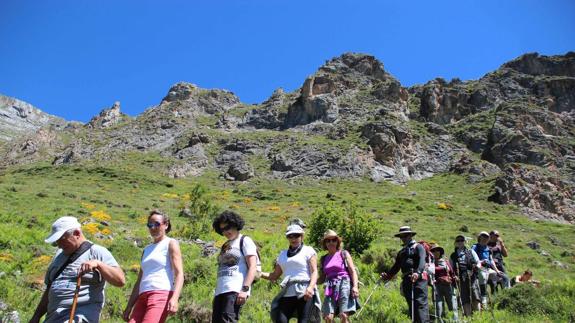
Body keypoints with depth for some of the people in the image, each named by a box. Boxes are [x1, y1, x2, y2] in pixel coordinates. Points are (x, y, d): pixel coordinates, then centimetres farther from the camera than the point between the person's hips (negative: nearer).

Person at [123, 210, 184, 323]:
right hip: (143, 297, 7)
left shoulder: (171, 243, 6)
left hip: (161, 295, -7)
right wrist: (129, 306, 18)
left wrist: (174, 298, -22)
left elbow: (179, 274, -6)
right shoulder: (147, 250, 25)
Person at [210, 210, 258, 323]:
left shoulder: (245, 241, 4)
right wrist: (216, 294, 15)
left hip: (236, 291, -7)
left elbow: (252, 267, -6)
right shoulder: (225, 246, 25)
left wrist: (244, 289, -17)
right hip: (220, 291, 8)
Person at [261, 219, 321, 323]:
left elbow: (314, 272, -2)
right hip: (287, 294, 4)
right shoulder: (283, 254, 22)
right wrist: (259, 274, 8)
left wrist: (310, 288, -20)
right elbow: (275, 275, 24)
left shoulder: (308, 250, 8)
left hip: (305, 293, -4)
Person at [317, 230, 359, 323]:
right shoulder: (323, 259, 17)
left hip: (344, 284, -3)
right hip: (331, 288, 3)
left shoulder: (344, 254, 8)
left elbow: (353, 271, 1)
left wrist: (355, 286, -14)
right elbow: (322, 279, 19)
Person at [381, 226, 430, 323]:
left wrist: (417, 273, -32)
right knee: (411, 306, 6)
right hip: (406, 281, 7)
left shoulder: (418, 247, 4)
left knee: (420, 303, -13)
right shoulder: (401, 252, 25)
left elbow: (421, 261, -14)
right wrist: (387, 276, 2)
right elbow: (396, 267, 19)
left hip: (419, 280, -7)